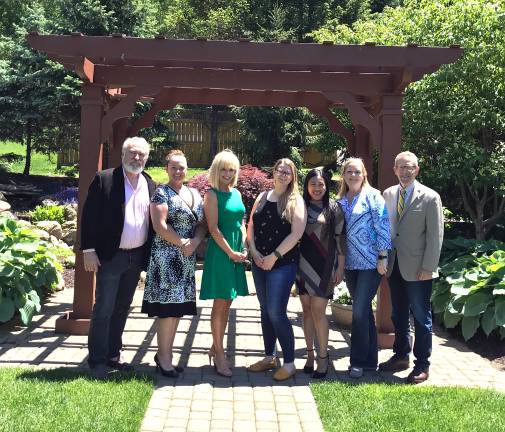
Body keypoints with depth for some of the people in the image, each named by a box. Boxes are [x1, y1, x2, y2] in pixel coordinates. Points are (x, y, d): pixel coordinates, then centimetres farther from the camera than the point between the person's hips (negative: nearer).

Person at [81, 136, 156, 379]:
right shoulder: (104, 179, -6)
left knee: (122, 309, 14)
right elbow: (89, 216, -8)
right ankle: (97, 361, 11)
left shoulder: (150, 185, 8)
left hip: (137, 257, 5)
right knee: (103, 309, -1)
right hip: (110, 257, -5)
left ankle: (113, 356, 26)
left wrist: (149, 256, 5)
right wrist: (88, 250, -12)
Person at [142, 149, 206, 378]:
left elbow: (202, 224, 12)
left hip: (187, 257, 7)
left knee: (178, 307, 9)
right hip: (166, 255, -7)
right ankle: (164, 358, 6)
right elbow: (159, 225, -14)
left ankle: (165, 354, 20)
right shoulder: (162, 193, -4)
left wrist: (195, 242, -7)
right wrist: (182, 243, -10)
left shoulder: (194, 194, 15)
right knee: (167, 307, -5)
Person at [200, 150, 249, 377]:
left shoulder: (236, 193, 13)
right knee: (220, 304, -1)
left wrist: (244, 249, 3)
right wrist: (231, 253, -12)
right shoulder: (212, 195, -8)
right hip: (220, 252, -7)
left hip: (237, 253, 7)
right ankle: (219, 354, 9)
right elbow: (214, 228, -13)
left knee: (227, 303, 12)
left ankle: (216, 347, 24)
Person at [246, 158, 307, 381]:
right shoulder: (262, 197, 12)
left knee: (276, 312, -10)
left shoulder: (295, 201, -4)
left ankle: (289, 362, 4)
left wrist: (274, 256, -14)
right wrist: (254, 251, -3)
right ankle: (269, 357, 25)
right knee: (265, 311, 12)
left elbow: (296, 234, -12)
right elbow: (251, 226, 12)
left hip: (283, 264, -6)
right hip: (259, 262, 6)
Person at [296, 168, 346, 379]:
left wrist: (340, 267, -4)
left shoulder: (333, 208, 0)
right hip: (303, 265, 3)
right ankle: (310, 352, 19)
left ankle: (323, 356, 5)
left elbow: (340, 238, -1)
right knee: (306, 309, 8)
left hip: (324, 265, -3)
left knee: (318, 310, -7)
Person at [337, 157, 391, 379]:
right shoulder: (340, 200, 10)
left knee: (360, 312, -7)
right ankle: (369, 359, 24)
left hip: (370, 263, -6)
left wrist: (382, 258, -12)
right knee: (363, 311, 13)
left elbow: (383, 228, -9)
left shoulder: (373, 196, -5)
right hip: (350, 263, 6)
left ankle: (359, 361, 7)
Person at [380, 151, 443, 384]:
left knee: (421, 317, 5)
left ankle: (422, 365, 16)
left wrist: (428, 267, -12)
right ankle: (401, 356, 30)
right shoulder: (388, 194, 7)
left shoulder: (430, 197, -8)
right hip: (394, 266, 5)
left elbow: (435, 235, -9)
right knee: (398, 315, 16)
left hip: (417, 269, -5)